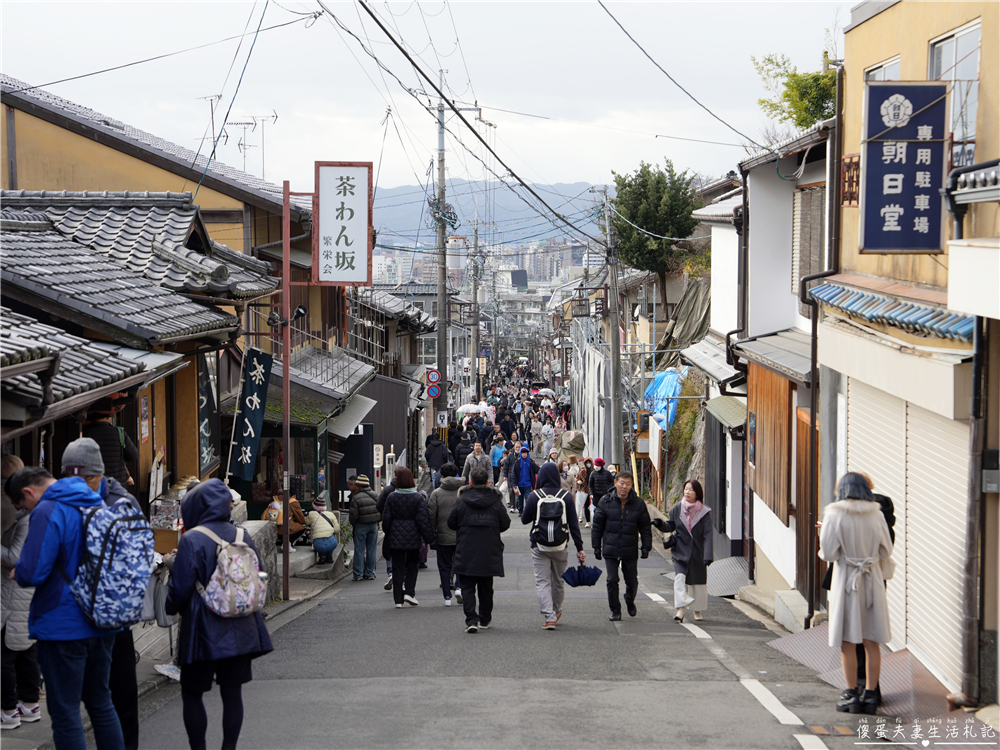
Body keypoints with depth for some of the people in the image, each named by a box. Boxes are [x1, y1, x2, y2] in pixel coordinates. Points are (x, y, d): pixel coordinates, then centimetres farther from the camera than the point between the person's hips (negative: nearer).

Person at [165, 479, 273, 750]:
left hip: (203, 633, -5)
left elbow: (180, 589, -12)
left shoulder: (192, 540, -13)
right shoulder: (243, 536, 4)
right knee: (232, 693, 10)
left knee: (192, 693, 8)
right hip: (241, 633, 5)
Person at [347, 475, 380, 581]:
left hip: (361, 526, -4)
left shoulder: (355, 498, -13)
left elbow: (353, 516, -13)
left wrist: (352, 524, 7)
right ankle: (370, 573, 11)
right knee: (371, 550, 9)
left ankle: (359, 574, 2)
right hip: (374, 525, 4)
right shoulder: (374, 495, 2)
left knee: (359, 550, 2)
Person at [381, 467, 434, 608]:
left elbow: (386, 519, 1)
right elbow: (423, 519, -7)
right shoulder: (418, 498, -6)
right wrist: (429, 537, 0)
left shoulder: (391, 498, -4)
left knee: (397, 567, 5)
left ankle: (398, 599, 3)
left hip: (396, 538, 0)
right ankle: (409, 592, 1)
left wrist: (388, 534, 17)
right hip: (413, 538, 0)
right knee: (412, 566, 15)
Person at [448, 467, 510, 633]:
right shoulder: (495, 501, -3)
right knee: (486, 588, 15)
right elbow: (505, 524, 3)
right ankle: (485, 619, 25)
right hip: (489, 552, 2)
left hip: (466, 552, -2)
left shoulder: (461, 501, -6)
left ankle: (471, 619, -15)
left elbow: (451, 523, 0)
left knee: (467, 587, 0)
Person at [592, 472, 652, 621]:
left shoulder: (638, 503, 0)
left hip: (630, 550, 1)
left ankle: (630, 602, 38)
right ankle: (615, 610, 9)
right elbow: (597, 525, 4)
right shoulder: (605, 501, -2)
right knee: (612, 581, -4)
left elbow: (645, 527, 5)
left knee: (632, 581, 8)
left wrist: (646, 547, -1)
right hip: (611, 549, -1)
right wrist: (596, 546, 3)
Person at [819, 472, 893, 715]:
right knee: (871, 641, 8)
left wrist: (823, 534, 7)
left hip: (846, 580, -3)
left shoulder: (835, 515, -10)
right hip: (873, 580, 3)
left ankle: (852, 694, 6)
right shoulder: (876, 515, 0)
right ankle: (870, 695, 10)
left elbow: (829, 553, -12)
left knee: (847, 641, 5)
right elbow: (886, 551, 6)